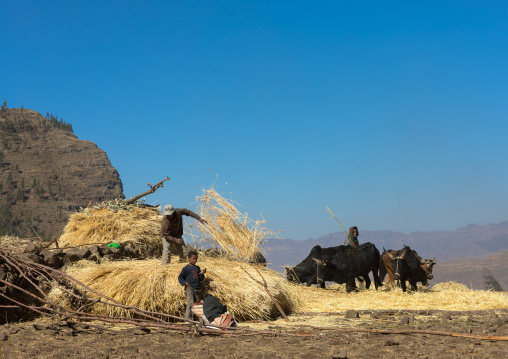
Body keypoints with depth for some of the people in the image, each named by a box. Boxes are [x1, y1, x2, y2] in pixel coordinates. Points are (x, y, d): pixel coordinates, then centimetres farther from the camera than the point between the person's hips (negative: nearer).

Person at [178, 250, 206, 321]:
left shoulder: (197, 268, 16)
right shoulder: (186, 268, 0)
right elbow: (180, 277, 1)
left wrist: (202, 274, 1)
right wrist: (185, 283, -14)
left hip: (197, 289, 6)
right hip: (189, 288, -6)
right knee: (191, 303, -18)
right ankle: (188, 317, -16)